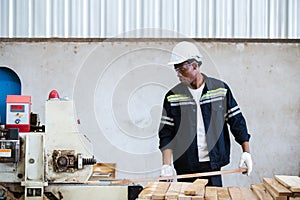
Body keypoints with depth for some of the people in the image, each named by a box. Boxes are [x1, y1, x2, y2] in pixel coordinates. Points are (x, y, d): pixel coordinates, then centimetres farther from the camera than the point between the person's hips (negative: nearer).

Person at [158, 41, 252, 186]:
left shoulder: (221, 89, 2)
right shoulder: (172, 97, 2)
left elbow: (237, 120, 5)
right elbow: (166, 133, 2)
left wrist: (246, 152, -2)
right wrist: (166, 165, -9)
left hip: (213, 165, 0)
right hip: (185, 168, 0)